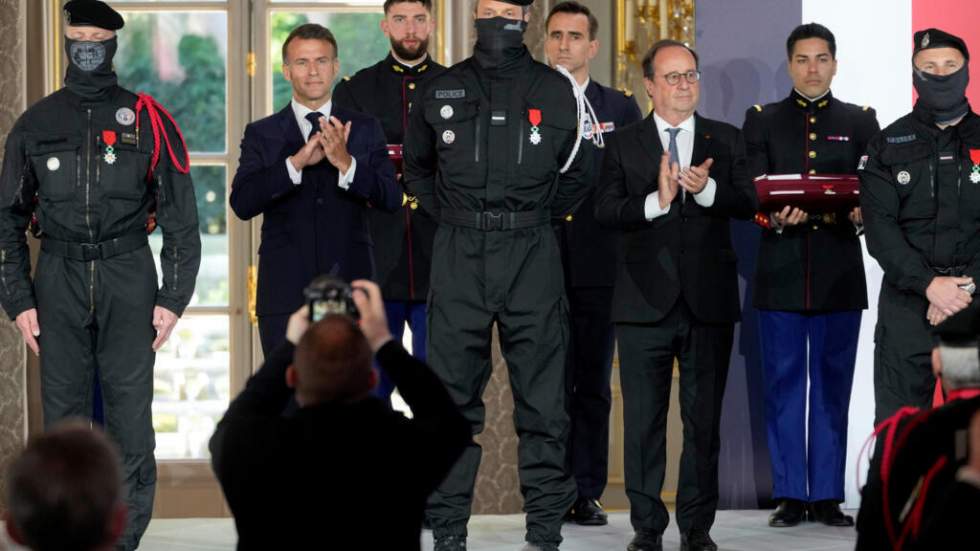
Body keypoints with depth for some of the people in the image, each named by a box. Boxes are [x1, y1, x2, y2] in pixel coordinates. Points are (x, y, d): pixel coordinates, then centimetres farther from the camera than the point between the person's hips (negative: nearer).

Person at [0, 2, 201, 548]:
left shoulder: (148, 121, 2)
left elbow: (182, 216, 4)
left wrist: (174, 297, -2)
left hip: (128, 278, -1)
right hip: (59, 278, 2)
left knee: (131, 416, -3)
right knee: (63, 414, 3)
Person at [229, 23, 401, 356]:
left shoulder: (365, 129, 7)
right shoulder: (262, 135, 5)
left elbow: (390, 199, -5)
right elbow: (242, 203, -10)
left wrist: (346, 163, -23)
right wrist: (297, 162, -22)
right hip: (286, 292, -1)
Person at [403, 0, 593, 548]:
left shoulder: (555, 91, 6)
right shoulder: (443, 91, 9)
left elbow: (578, 174, 16)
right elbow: (417, 167, 23)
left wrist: (535, 221, 10)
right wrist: (452, 218, 13)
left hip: (532, 256, -1)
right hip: (459, 256, 1)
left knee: (542, 395, 0)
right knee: (453, 396, 1)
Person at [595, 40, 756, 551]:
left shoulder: (726, 140, 9)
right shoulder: (622, 144, 5)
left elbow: (747, 204, -4)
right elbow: (605, 211, -7)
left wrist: (707, 189, -22)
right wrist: (656, 201, -22)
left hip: (709, 299, 1)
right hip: (645, 299, -1)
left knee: (704, 419, 5)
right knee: (643, 420, 3)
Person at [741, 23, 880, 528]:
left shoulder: (860, 122, 11)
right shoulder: (762, 121, 9)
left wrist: (864, 213, -18)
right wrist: (774, 218, -18)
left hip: (840, 273, 0)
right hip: (781, 273, 0)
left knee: (833, 386, 3)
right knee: (783, 385, 1)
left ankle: (828, 495, 8)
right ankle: (789, 495, 6)